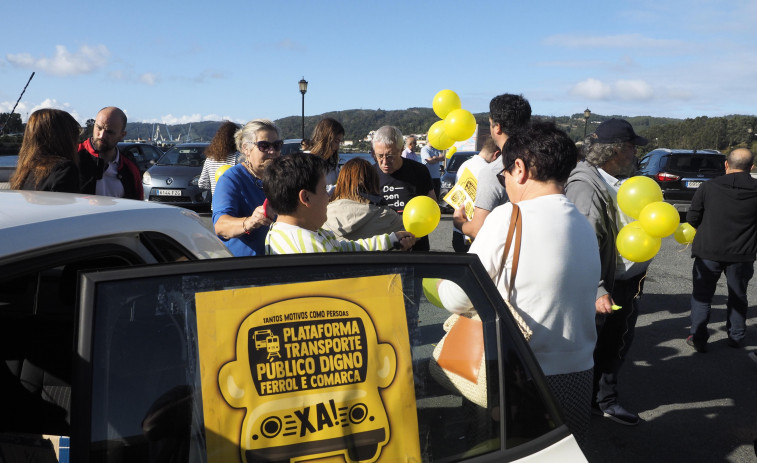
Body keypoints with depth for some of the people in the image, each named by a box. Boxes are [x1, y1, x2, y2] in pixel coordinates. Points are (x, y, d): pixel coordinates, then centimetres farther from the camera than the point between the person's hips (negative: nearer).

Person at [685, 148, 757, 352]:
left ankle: (698, 339, 12)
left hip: (708, 251, -2)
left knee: (702, 296, 10)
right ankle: (736, 337, 30)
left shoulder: (709, 186, -10)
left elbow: (692, 218, -6)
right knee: (738, 296, 20)